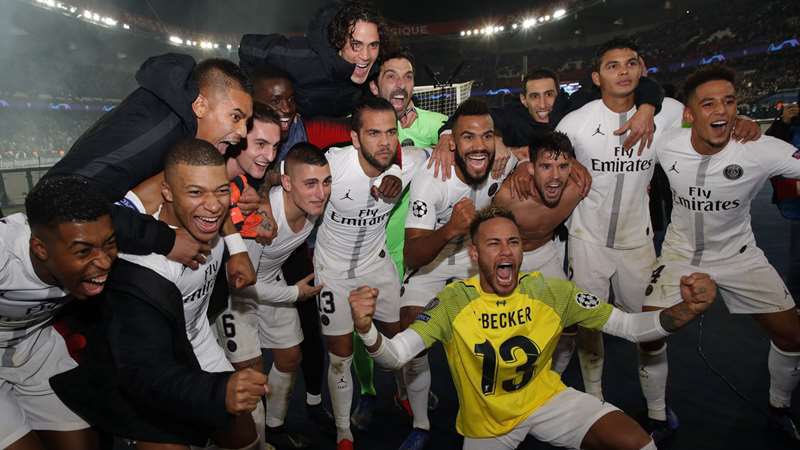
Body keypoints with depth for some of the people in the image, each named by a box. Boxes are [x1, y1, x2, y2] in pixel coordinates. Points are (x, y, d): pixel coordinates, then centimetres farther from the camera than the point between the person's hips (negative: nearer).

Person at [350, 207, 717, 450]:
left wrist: (684, 311, -32)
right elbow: (395, 355, -27)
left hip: (544, 398, 1)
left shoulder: (553, 293, -15)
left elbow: (629, 326, -12)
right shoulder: (453, 302, -21)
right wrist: (366, 329, -49)